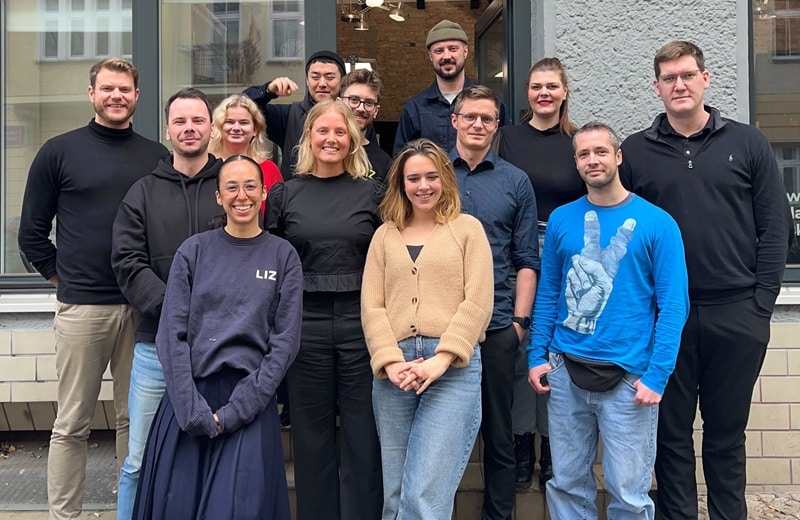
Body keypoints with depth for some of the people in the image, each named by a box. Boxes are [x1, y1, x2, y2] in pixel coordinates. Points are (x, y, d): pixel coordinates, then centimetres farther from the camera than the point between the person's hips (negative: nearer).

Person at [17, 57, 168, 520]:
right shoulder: (60, 151, 2)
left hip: (144, 307, 2)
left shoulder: (157, 156, 8)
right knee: (72, 425, 6)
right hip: (81, 308, -2)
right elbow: (33, 231, 7)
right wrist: (60, 275, 2)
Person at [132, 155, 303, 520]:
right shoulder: (194, 250, 4)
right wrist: (192, 409, -10)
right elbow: (172, 334, -1)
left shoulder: (283, 256, 3)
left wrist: (235, 411, -9)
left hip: (250, 405, -1)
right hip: (188, 402, 1)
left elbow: (285, 341, -2)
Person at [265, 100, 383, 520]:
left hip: (360, 320, -1)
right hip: (305, 323, 1)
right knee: (311, 431, 10)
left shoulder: (371, 193, 5)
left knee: (362, 431, 5)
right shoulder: (284, 194, 7)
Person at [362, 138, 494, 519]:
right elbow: (371, 306, 7)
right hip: (394, 370, 4)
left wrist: (443, 358, -12)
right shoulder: (384, 235, 16)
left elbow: (477, 302, -2)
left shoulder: (467, 228, 7)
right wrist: (390, 361, -7)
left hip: (454, 367, -3)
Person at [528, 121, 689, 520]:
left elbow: (673, 305, -5)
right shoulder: (561, 220, 6)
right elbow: (547, 293, 10)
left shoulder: (657, 223, -3)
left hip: (627, 377, -3)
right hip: (565, 370, 3)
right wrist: (537, 356, 4)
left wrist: (657, 375, -12)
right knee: (566, 482, 13)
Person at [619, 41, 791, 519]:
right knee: (672, 431, 10)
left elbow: (775, 228, 3)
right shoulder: (635, 151, 4)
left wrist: (762, 303, -3)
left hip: (737, 314, 0)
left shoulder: (748, 143, 4)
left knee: (727, 433, 12)